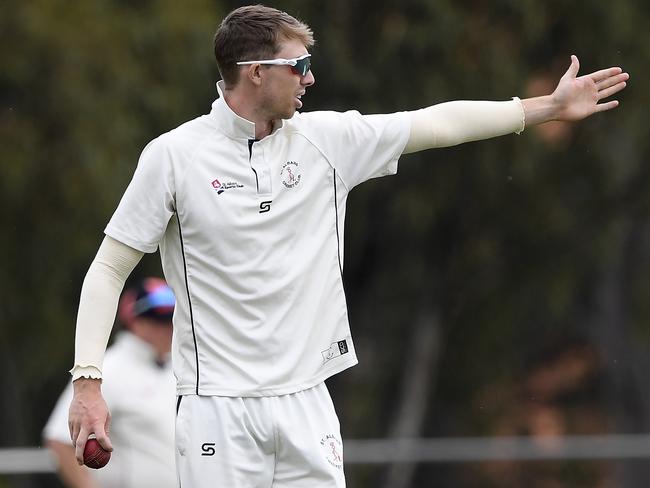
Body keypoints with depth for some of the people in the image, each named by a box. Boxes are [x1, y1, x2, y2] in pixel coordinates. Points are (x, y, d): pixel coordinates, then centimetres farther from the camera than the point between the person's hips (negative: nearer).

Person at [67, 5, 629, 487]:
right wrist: (88, 381, -10)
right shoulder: (173, 155, -5)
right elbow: (109, 269, -1)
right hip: (218, 411, -4)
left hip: (306, 403, 4)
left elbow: (437, 123, 14)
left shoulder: (327, 139, 6)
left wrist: (551, 105, 15)